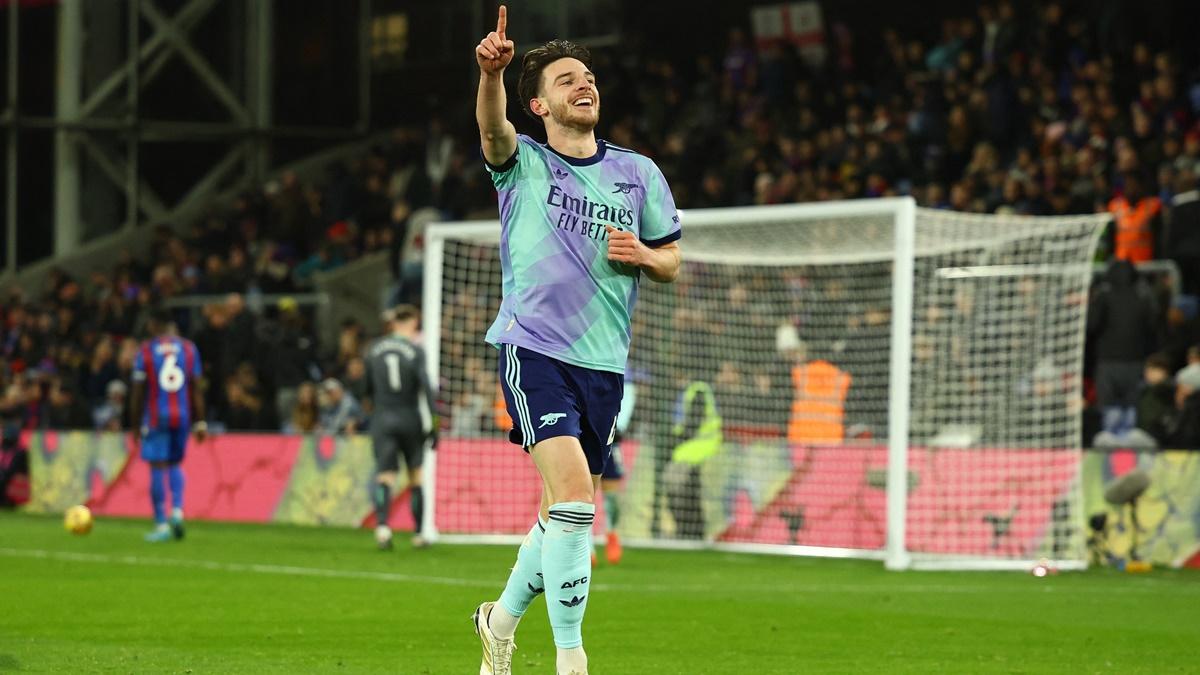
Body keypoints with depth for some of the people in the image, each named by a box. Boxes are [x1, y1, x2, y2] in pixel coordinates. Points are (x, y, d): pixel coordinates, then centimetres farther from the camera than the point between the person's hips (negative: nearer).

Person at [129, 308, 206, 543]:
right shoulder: (189, 348, 5)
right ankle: (177, 510, -2)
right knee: (176, 464, 19)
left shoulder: (145, 352, -2)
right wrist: (200, 423, 8)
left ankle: (161, 524, -3)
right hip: (182, 416, 3)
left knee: (158, 468, -1)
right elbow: (196, 389, 5)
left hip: (155, 416, -3)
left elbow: (138, 392, -1)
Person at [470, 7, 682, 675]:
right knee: (573, 492, -21)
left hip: (604, 360, 5)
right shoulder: (523, 163, 3)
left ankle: (503, 618, 36)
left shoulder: (639, 173, 12)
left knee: (571, 512, 11)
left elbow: (671, 261, 17)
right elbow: (493, 126, -19)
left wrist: (641, 255, -7)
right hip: (534, 346, -5)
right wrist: (492, 70, -40)